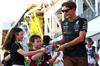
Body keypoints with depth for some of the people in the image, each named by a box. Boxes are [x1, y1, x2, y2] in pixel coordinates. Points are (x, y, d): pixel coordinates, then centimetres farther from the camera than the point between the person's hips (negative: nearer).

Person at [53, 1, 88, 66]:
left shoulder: (82, 21, 0)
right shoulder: (64, 23, 16)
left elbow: (81, 38, -10)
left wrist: (65, 45, -16)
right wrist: (57, 42, 0)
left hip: (80, 55, -3)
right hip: (67, 55, 3)